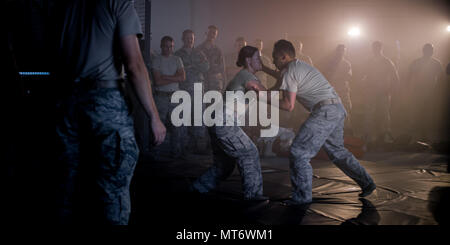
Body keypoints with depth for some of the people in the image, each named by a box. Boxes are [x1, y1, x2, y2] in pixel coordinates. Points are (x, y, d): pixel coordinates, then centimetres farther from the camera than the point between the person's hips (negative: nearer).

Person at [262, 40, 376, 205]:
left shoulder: (290, 72, -6)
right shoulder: (300, 66, 23)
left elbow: (289, 105, -11)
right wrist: (264, 69, 46)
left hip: (325, 111, -10)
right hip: (338, 109, 10)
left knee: (298, 152, -6)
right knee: (336, 150, 23)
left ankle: (302, 196, 0)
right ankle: (366, 183, 28)